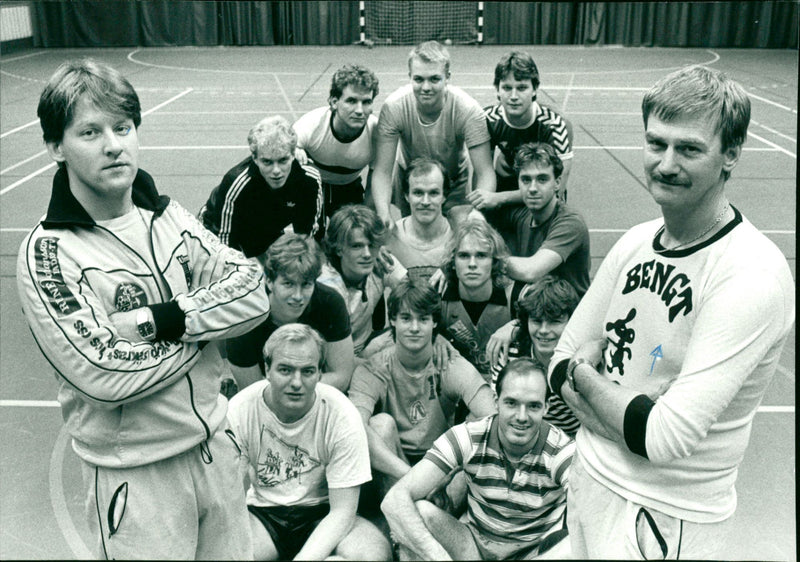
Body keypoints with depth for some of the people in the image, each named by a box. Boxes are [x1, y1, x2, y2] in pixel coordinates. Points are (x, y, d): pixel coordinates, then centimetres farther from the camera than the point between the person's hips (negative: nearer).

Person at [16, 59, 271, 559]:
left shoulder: (167, 217, 1)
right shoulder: (48, 253, -14)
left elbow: (254, 291, -7)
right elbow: (104, 375, -22)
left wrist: (159, 319, -19)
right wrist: (204, 325, -12)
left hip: (213, 443, 5)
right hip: (134, 472, -5)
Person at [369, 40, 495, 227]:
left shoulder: (469, 110, -31)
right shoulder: (393, 108, -30)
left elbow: (485, 173, -31)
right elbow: (382, 171, -28)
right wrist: (383, 213, -47)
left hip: (455, 184, 0)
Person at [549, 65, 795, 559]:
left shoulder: (752, 274, -24)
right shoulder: (637, 241, -2)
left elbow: (666, 438, -28)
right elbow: (563, 359, 2)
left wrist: (584, 374, -12)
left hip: (669, 518, -6)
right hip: (591, 478, 7)